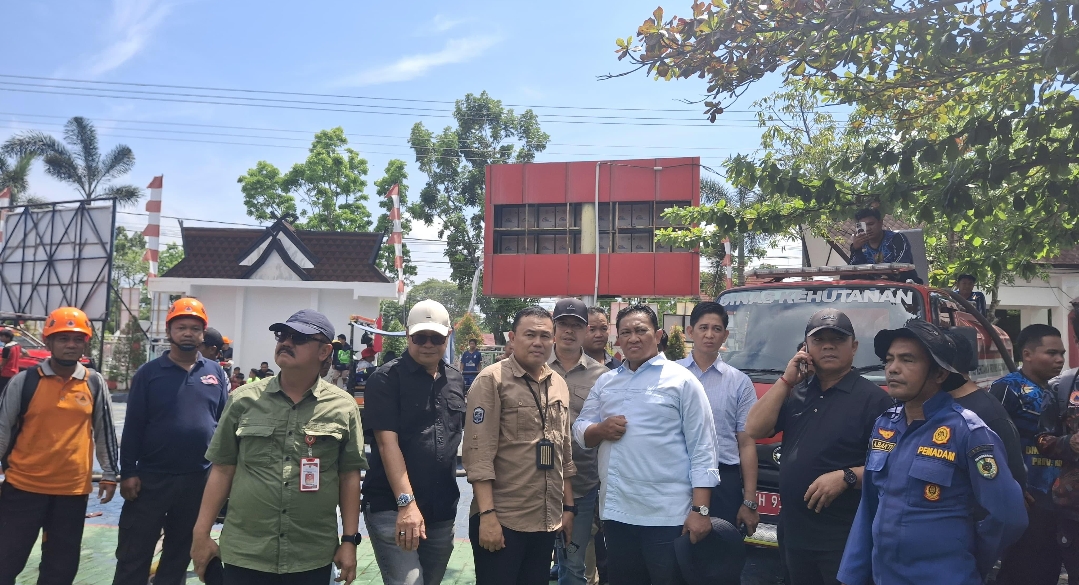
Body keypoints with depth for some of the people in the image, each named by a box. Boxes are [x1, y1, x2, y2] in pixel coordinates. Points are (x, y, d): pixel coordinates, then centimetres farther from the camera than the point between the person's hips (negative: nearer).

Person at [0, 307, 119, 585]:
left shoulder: (95, 383, 1)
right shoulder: (24, 381, -4)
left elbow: (104, 430, 8)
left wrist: (109, 474, 9)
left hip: (73, 488, 2)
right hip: (23, 485, -2)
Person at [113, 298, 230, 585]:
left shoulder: (216, 373, 4)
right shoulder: (149, 372, -2)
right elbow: (132, 427, -3)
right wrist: (128, 473, -7)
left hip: (199, 480, 2)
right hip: (150, 478, -2)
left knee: (180, 552, 16)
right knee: (133, 555, 4)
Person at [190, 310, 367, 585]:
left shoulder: (343, 406, -1)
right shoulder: (244, 399, 1)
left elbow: (349, 476, 1)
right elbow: (223, 469, 4)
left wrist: (350, 540, -1)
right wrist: (201, 534, 3)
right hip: (244, 554, 1)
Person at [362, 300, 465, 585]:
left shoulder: (455, 379, 10)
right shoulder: (386, 379, -7)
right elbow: (387, 443, -15)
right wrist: (406, 502, -24)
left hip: (442, 511, 6)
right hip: (393, 508, -5)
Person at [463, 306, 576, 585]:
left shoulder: (559, 384, 10)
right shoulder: (492, 379, -9)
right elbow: (479, 453, -14)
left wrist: (568, 507, 14)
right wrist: (487, 514, -18)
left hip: (547, 520, 6)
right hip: (502, 520, -6)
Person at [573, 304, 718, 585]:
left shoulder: (682, 380, -3)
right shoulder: (605, 382, 13)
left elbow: (702, 449, -7)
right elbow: (580, 431, 15)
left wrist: (700, 510, -13)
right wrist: (600, 429, -8)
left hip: (667, 516, -5)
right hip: (615, 512, 5)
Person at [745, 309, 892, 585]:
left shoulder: (872, 398, -7)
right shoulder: (795, 392, 12)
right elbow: (754, 430, 1)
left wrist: (846, 477, -25)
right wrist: (786, 380, -3)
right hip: (795, 532, 6)